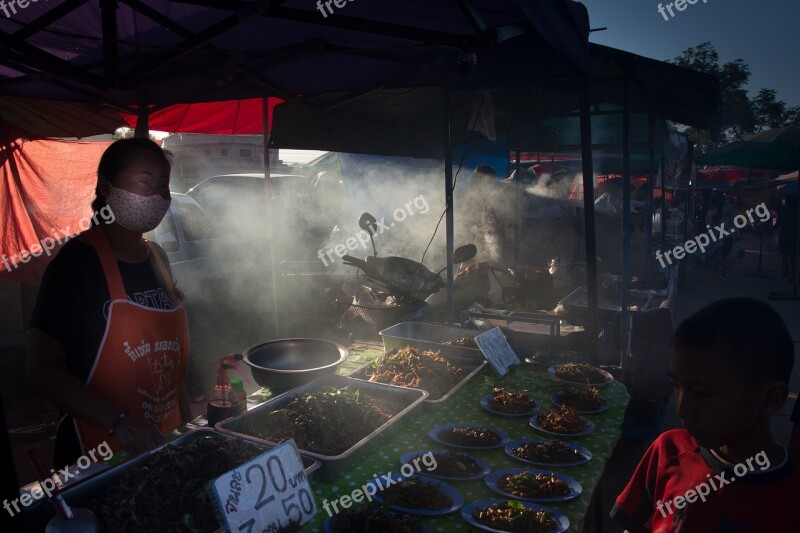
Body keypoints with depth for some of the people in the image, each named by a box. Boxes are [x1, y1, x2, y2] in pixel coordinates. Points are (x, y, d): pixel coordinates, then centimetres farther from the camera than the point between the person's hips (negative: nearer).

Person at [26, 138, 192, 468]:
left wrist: (186, 419, 8)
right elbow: (43, 369, -15)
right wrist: (118, 421, -25)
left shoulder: (157, 258, 6)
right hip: (98, 456, -6)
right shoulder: (77, 262, -14)